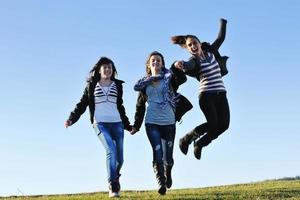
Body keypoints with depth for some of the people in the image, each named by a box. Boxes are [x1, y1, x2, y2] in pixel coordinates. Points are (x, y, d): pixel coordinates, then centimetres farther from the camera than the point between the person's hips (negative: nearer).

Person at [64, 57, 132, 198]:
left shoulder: (117, 85, 17)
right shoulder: (91, 86, 10)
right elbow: (82, 104, 9)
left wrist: (127, 125, 30)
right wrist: (71, 119, -4)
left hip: (117, 124, 3)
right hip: (100, 124, -3)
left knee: (119, 157, 2)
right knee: (111, 151, -24)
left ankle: (115, 178, 32)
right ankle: (112, 186, -23)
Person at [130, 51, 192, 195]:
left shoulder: (168, 78, 6)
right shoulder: (144, 83, 11)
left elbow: (182, 79, -15)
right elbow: (140, 105, 15)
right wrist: (136, 125, 13)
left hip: (168, 122, 0)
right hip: (151, 123, 0)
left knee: (168, 157, 6)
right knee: (158, 154, -17)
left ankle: (168, 174, 38)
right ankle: (161, 182, -5)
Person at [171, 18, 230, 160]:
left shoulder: (210, 52, 10)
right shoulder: (193, 61, -8)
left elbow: (221, 38, 23)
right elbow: (188, 66, -32)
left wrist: (223, 23, 32)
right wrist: (179, 64, -54)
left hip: (221, 93, 6)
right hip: (206, 95, -6)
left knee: (223, 124, -5)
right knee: (213, 124, -19)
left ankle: (199, 143, 14)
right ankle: (186, 139, 3)